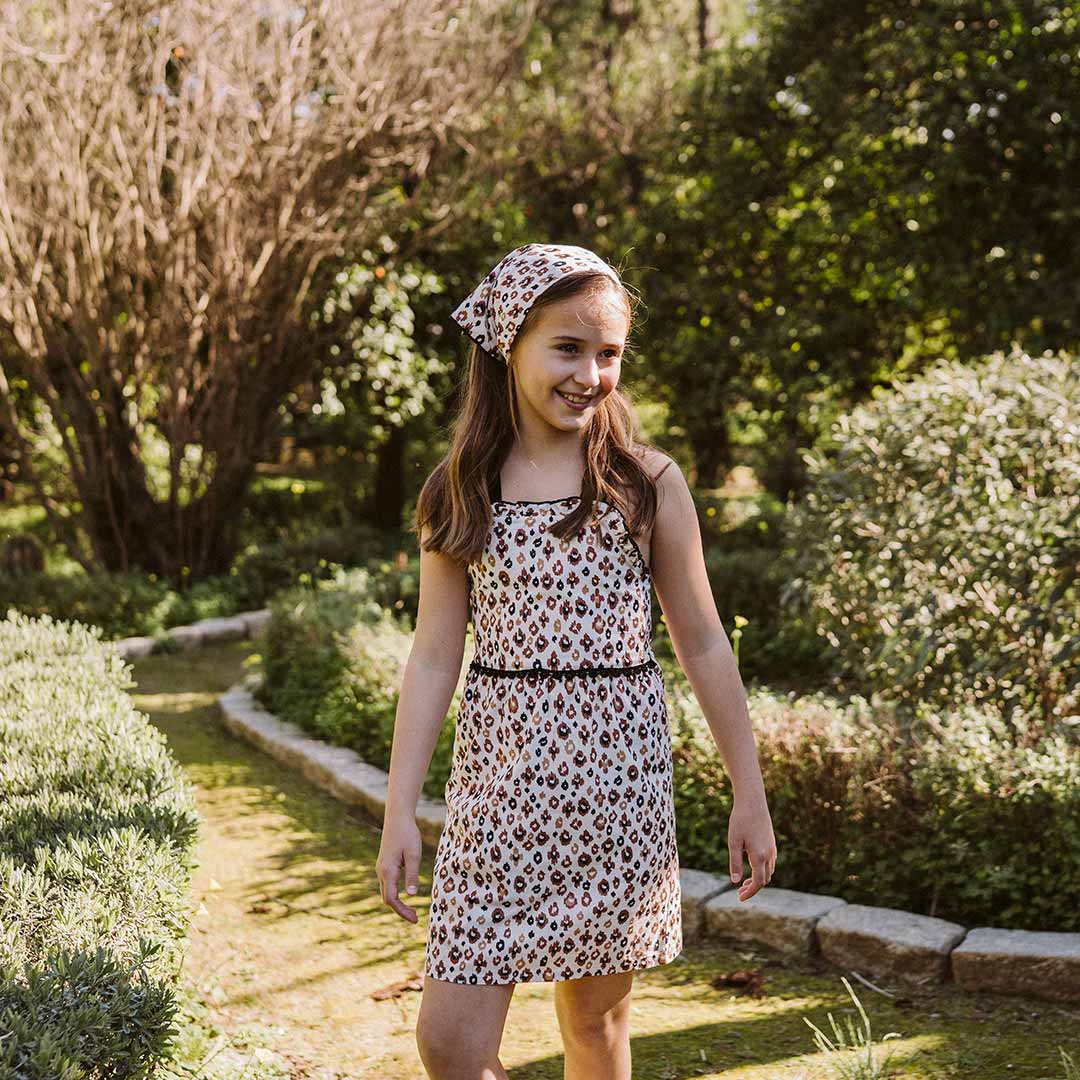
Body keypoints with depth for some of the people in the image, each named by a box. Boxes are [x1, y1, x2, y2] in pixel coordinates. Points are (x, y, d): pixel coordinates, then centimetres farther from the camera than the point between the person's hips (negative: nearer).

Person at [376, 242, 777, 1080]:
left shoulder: (648, 482, -1)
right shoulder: (463, 490, 2)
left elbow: (703, 646, 3)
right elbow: (435, 657, 3)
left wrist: (750, 793, 4)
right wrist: (399, 811, -1)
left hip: (618, 774, -1)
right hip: (499, 779, 1)